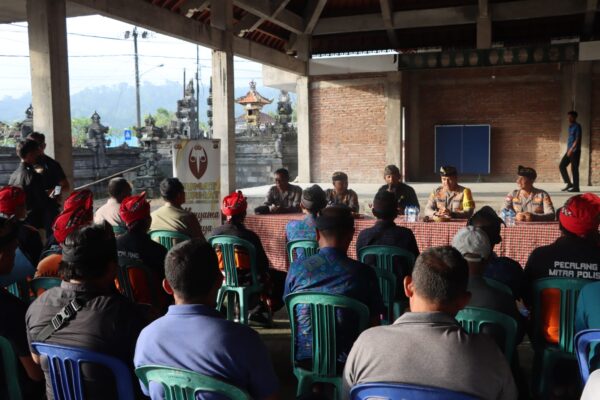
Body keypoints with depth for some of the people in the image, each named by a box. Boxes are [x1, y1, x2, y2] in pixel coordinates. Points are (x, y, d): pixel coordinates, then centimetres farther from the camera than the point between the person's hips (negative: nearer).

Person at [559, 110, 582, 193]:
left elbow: (578, 139, -15)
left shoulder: (577, 126, -8)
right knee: (562, 166, 3)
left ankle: (576, 187, 0)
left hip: (575, 151, -8)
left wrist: (571, 149, -22)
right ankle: (569, 184, 10)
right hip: (569, 151, 8)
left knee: (574, 169, -5)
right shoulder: (570, 127, 17)